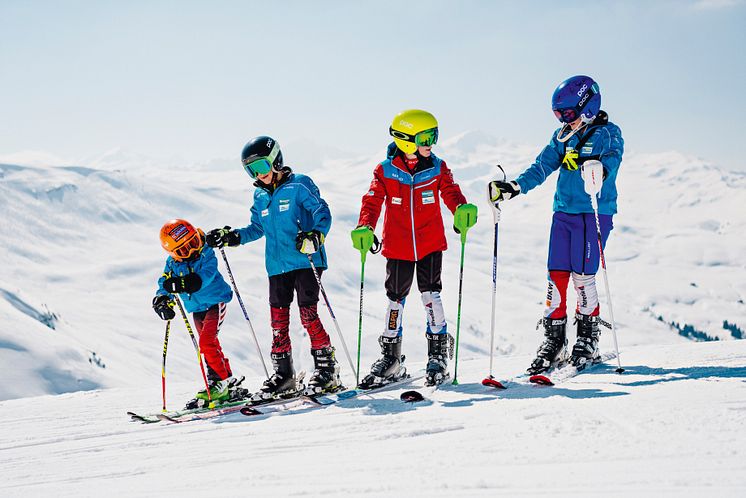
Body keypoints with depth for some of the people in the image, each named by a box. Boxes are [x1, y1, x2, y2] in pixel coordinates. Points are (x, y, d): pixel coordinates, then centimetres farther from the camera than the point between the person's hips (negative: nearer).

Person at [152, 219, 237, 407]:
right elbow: (164, 283, 3)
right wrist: (162, 298, -19)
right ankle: (228, 380, 28)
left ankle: (220, 380, -11)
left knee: (206, 343, -20)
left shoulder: (206, 255, -19)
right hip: (197, 309, 7)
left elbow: (204, 277, -34)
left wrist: (182, 284, -48)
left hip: (215, 303, -7)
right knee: (211, 345, 15)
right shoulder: (173, 263, -2)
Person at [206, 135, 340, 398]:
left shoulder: (299, 185, -5)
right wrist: (232, 237, 11)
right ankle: (284, 375, 12)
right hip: (277, 266, 7)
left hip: (306, 261, -7)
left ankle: (327, 369, -1)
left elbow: (323, 214, -10)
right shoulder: (260, 195, 15)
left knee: (308, 315, -10)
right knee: (278, 319, 4)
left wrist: (315, 236, -27)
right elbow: (257, 228, 24)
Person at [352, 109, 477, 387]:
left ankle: (438, 352, 7)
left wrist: (461, 210, -29)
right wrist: (365, 229, -25)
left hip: (430, 244, 0)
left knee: (431, 294, -5)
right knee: (395, 298, 6)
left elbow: (450, 193, -6)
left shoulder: (437, 168, -2)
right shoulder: (385, 171, -6)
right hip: (398, 246, 0)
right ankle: (390, 357, 17)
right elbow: (372, 202, -8)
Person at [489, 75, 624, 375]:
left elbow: (612, 160, -20)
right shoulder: (563, 137, 15)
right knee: (557, 275, 0)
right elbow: (543, 167, 11)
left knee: (582, 276, -8)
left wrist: (599, 168, -43)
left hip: (594, 213, -5)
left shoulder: (608, 134, -3)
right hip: (563, 212, 6)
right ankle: (554, 342, 6)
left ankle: (588, 340, 6)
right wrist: (514, 188, -2)